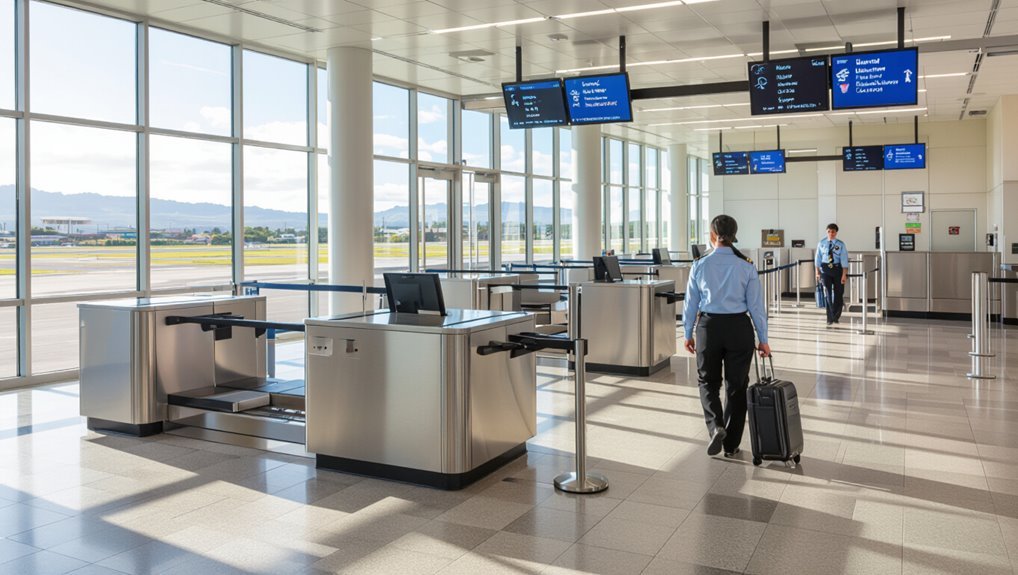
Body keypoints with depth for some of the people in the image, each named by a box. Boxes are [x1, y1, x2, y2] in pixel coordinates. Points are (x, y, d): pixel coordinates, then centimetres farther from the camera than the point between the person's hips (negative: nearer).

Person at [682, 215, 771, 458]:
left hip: (709, 327, 0)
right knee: (736, 385, 12)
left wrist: (688, 333, 14)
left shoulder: (700, 266, -4)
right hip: (739, 328, 0)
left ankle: (716, 426, -6)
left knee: (708, 381, 18)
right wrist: (763, 339, 4)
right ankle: (731, 444, 17)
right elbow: (756, 306, -4)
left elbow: (691, 303, 2)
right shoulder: (746, 267, -6)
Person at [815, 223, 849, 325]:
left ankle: (836, 317, 27)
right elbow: (818, 258, 5)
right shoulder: (821, 243, 0)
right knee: (828, 293, -8)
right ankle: (830, 318, -4)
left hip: (837, 269, 0)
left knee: (838, 293, 9)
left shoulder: (841, 244, -4)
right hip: (825, 269, 0)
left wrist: (844, 275, -13)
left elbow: (844, 260, -7)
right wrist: (817, 272, 1)